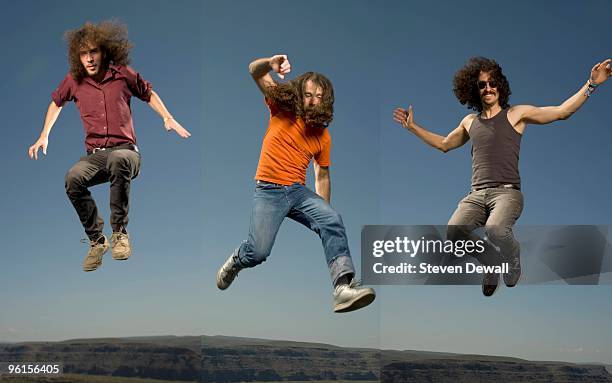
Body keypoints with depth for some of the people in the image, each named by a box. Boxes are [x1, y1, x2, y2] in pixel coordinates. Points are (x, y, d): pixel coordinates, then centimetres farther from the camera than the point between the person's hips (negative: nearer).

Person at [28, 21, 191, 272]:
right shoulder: (74, 81, 8)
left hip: (125, 150, -2)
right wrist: (44, 136, 25)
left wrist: (168, 118, 10)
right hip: (94, 155, 2)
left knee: (118, 160, -41)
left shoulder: (123, 74, 4)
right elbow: (56, 102, 29)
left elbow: (148, 94, 22)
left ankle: (120, 233, -27)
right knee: (73, 179, -33)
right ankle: (97, 240, -14)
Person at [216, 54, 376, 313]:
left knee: (333, 222, -25)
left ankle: (344, 287, -37)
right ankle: (236, 262, 22)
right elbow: (255, 71, -6)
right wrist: (270, 64, -30)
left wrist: (322, 211, 12)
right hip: (268, 190, -3)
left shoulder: (323, 135, 8)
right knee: (258, 253, -16)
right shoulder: (282, 108, 0)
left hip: (299, 191, 3)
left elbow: (322, 175, 17)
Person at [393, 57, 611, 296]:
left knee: (495, 232, -35)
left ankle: (512, 255, 4)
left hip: (507, 192, -4)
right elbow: (444, 144, 38)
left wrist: (591, 84, -3)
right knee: (454, 235, -24)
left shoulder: (516, 114, 9)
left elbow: (563, 111, 4)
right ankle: (490, 263, 8)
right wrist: (412, 127, 38)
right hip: (476, 195, 4)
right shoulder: (470, 122, 21)